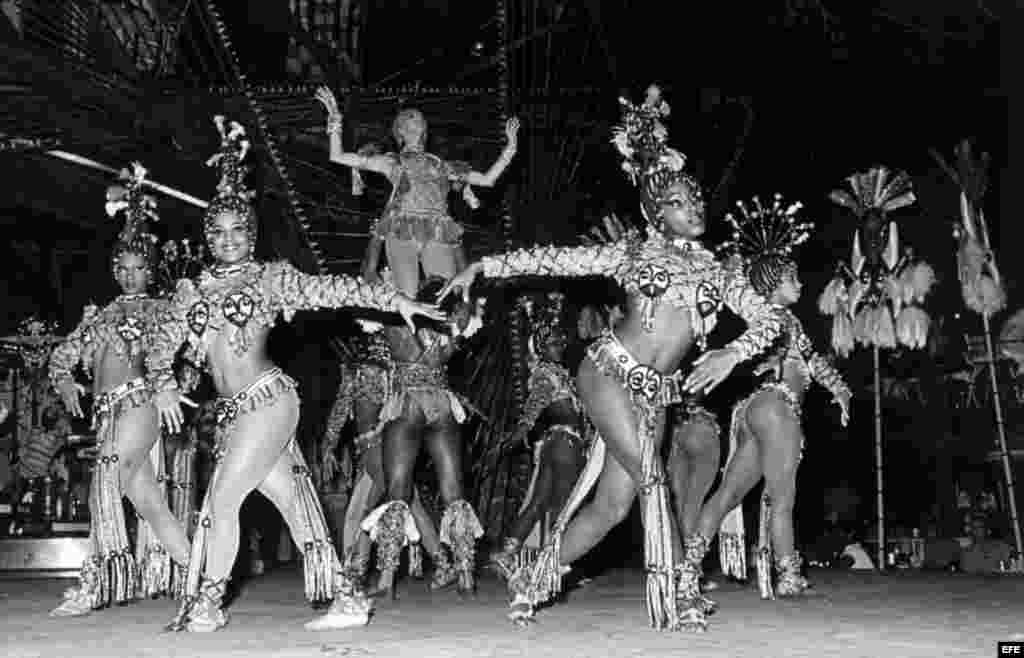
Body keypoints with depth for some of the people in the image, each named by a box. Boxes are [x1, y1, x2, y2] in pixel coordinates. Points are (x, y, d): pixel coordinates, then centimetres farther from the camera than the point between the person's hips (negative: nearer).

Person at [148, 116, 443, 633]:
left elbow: (332, 290, -1)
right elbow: (162, 345, 18)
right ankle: (346, 599, 8)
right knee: (292, 502, 4)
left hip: (268, 399, -5)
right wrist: (163, 385, 0)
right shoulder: (191, 291, 17)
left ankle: (207, 604, 8)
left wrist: (393, 299, -7)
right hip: (234, 411, 5)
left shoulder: (269, 277, 4)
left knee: (222, 501, -7)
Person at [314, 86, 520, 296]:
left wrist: (510, 145, 28)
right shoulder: (393, 162, 21)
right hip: (401, 233, -2)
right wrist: (335, 117, 13)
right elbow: (337, 156, 18)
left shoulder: (441, 166, 27)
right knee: (410, 299, -16)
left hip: (439, 235, 2)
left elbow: (487, 179, 29)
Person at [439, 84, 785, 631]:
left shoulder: (718, 272, 12)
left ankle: (532, 580, 18)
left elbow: (768, 320, 9)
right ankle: (674, 595, -8)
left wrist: (731, 353, -11)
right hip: (609, 370, -3)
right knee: (650, 474, -19)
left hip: (656, 394, 4)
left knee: (613, 504, -1)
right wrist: (485, 266, 3)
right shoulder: (633, 253, 5)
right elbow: (556, 258, 6)